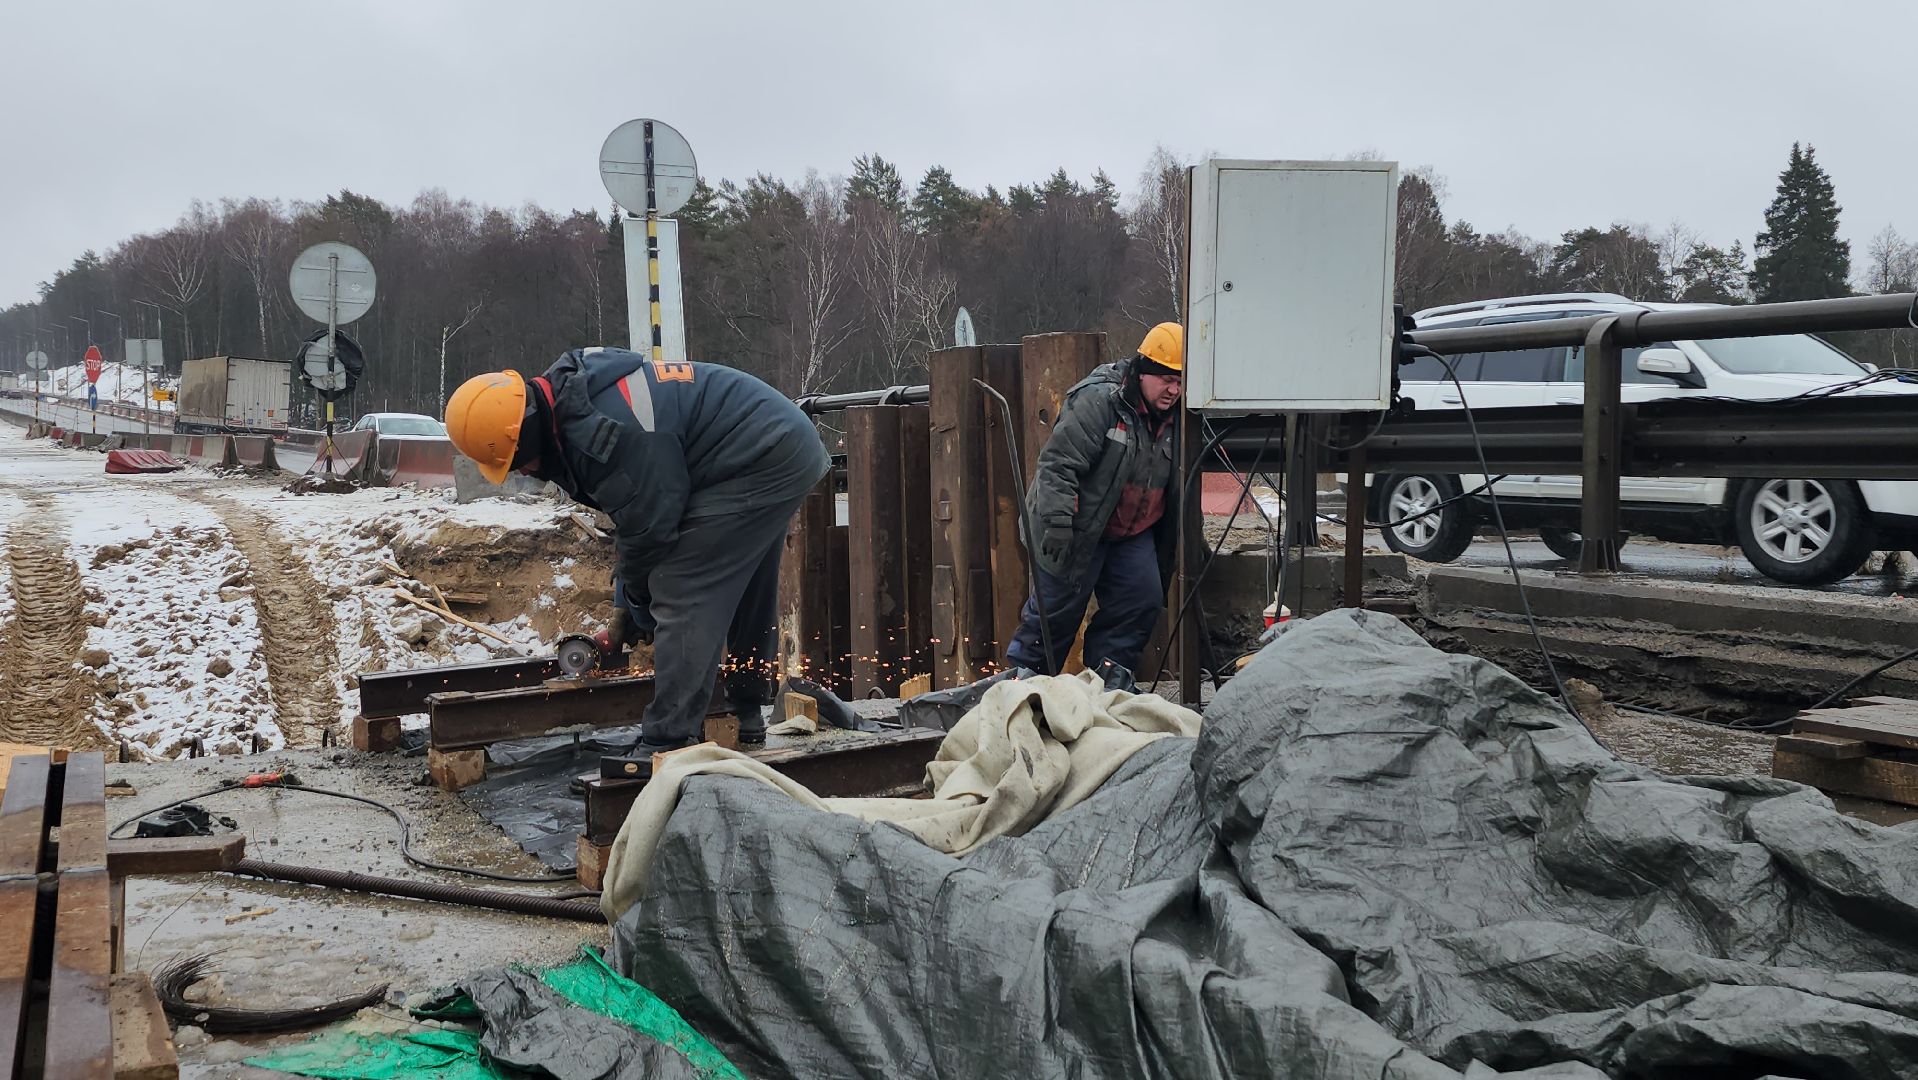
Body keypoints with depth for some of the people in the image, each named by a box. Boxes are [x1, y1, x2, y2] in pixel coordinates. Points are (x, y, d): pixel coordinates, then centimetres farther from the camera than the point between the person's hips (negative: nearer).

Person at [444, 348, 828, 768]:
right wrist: (628, 564, 10)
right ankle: (745, 717, 38)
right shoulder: (566, 387, 4)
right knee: (746, 595, 23)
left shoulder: (600, 430, -27)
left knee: (683, 597, -13)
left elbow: (650, 521, -17)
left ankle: (668, 747, -12)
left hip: (761, 462, -11)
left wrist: (634, 590, 1)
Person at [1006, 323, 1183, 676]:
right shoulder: (1098, 399, -20)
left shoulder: (1173, 418, 6)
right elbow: (1058, 463, -25)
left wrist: (1169, 546, 19)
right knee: (1058, 607, -2)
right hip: (1076, 530, -7)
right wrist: (1057, 522, -31)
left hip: (1132, 532, 7)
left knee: (1143, 601, 1)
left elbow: (1173, 486, 19)